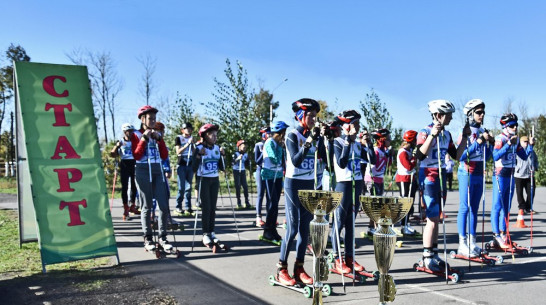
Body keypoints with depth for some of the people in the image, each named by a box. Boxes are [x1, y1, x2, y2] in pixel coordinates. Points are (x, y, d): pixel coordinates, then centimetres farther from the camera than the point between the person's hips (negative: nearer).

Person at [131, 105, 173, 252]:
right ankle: (148, 239, 7)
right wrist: (144, 138, -13)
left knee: (164, 205, -2)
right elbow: (136, 156, -11)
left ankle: (163, 237, 5)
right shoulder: (136, 135, 2)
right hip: (143, 171, -4)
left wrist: (159, 139, -4)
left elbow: (165, 156, 5)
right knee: (147, 206, -1)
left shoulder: (157, 135, 14)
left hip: (158, 171, 4)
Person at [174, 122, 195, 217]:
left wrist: (192, 144, -2)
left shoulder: (191, 139, 15)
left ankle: (187, 208, 6)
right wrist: (187, 144, -17)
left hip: (190, 165, 4)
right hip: (181, 165, -4)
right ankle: (178, 208, 2)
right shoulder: (178, 138, 1)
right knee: (181, 188, -6)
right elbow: (178, 152, -10)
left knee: (188, 187, 3)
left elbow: (194, 153, 13)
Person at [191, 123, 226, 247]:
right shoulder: (199, 148, -10)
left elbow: (222, 168, 8)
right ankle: (205, 234, 0)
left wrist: (223, 155, -5)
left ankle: (211, 232, 11)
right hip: (203, 180, -5)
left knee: (213, 207, 4)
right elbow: (194, 168, -17)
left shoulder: (217, 148, 5)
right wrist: (199, 155, -27)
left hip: (214, 180, 5)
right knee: (206, 207, -6)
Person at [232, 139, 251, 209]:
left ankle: (247, 202, 4)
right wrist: (237, 159, -28)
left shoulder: (246, 154, 10)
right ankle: (239, 203, 2)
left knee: (245, 186, -2)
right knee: (238, 186, -3)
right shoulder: (235, 154, -5)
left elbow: (247, 164, 18)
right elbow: (232, 163, -15)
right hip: (236, 171, -4)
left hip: (243, 171, 4)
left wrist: (248, 164, -2)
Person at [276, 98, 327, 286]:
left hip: (309, 184, 6)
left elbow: (325, 158, -3)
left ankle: (299, 268, 14)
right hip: (294, 184, -5)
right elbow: (296, 161, -20)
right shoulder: (292, 136, -9)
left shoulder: (315, 136, 6)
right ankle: (281, 269, 5)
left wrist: (322, 139, -12)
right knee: (293, 228, -6)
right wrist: (308, 142, -27)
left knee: (305, 228, 6)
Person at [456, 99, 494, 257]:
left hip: (479, 175, 7)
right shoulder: (465, 132, -9)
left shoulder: (483, 132, 11)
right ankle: (462, 244, 0)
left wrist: (491, 144, 0)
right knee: (465, 208, -5)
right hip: (467, 174, -7)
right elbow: (461, 156, -18)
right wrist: (478, 142, -21)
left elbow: (485, 157, 15)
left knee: (474, 209, 10)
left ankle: (472, 242, 17)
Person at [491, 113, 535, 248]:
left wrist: (530, 145, 1)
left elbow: (524, 156, 15)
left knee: (506, 207, 12)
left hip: (510, 176, 8)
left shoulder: (516, 140, 10)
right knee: (497, 206, -5)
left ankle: (503, 234, 19)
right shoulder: (500, 139, -14)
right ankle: (496, 235, -1)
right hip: (500, 176, -8)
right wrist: (508, 144, -34)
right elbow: (495, 156, -28)